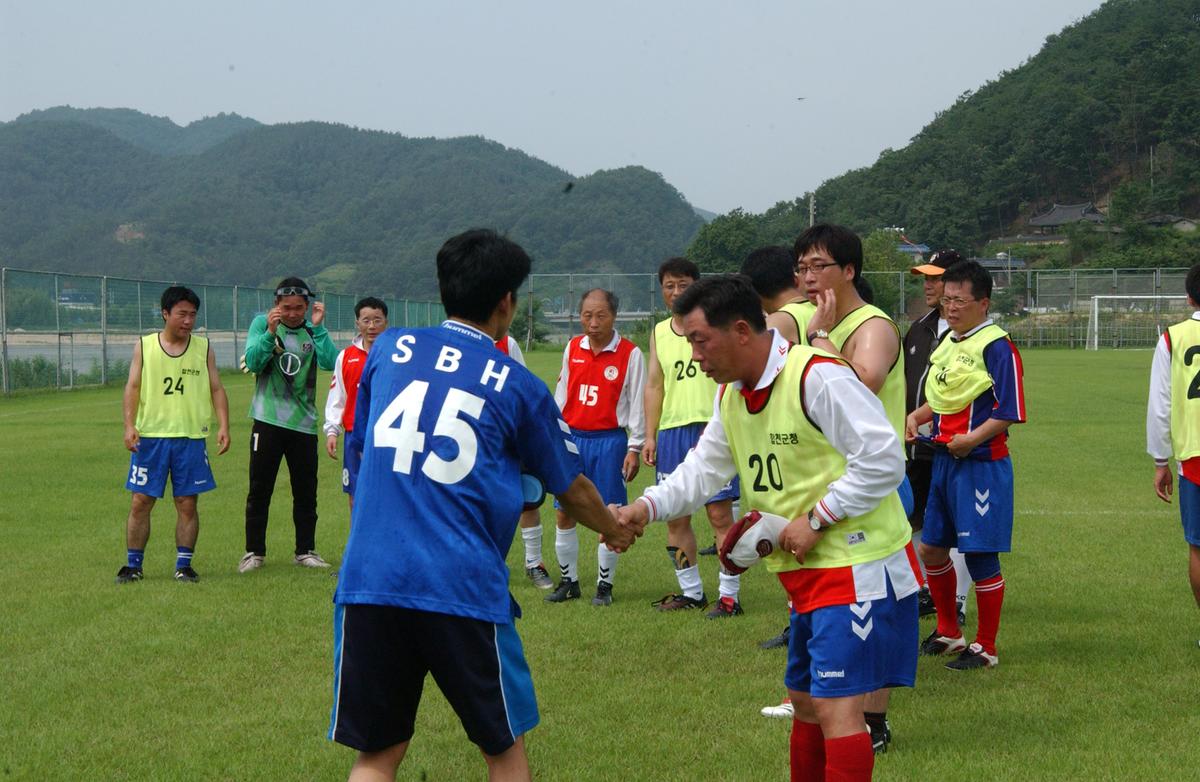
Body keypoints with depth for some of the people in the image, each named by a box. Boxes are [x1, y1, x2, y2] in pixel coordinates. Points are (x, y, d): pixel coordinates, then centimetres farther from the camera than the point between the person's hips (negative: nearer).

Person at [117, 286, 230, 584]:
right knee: (141, 501, 1)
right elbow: (133, 387, 1)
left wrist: (223, 426, -5)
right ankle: (133, 564, 11)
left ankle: (184, 564, 11)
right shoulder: (144, 346, 5)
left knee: (187, 503, 2)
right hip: (150, 435, -1)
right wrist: (129, 424, -12)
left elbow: (216, 389, 7)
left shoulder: (203, 348, 7)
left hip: (191, 437, 1)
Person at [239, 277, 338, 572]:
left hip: (304, 423, 2)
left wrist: (317, 327, -17)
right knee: (259, 489, 2)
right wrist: (270, 332, -23)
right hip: (268, 421, -2)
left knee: (306, 492, 8)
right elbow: (253, 362, -13)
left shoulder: (313, 330, 4)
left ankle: (305, 550, 19)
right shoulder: (262, 324, 1)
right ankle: (254, 551, 11)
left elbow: (330, 362, -13)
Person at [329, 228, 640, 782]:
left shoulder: (389, 349, 10)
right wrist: (615, 530, 38)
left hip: (368, 581, 3)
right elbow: (572, 490, 18)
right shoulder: (518, 386, 5)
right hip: (463, 588, -2)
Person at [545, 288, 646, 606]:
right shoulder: (572, 348, 7)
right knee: (563, 514, 4)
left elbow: (638, 403, -3)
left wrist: (634, 448, -6)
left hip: (609, 440, -4)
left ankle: (605, 584, 9)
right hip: (572, 437, 4)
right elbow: (561, 396, 14)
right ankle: (569, 581, 16)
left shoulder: (630, 354, -5)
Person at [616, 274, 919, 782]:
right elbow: (702, 470, 13)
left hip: (857, 566, -10)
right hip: (808, 573, 10)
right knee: (805, 701, 19)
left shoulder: (817, 376, -21)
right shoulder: (731, 395, 9)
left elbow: (884, 458, -22)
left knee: (836, 706, -13)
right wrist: (645, 508, -5)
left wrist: (816, 520, -20)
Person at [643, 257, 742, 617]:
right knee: (675, 516, 8)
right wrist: (650, 436, 11)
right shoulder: (659, 332, 16)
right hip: (670, 431, 6)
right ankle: (691, 592, 20)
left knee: (720, 513, -7)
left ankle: (729, 595, -2)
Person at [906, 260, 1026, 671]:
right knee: (931, 548, 13)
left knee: (980, 554, -3)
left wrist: (972, 439, -23)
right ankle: (948, 632, 31)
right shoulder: (947, 342, 13)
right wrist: (917, 416, 8)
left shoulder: (997, 346, -13)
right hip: (943, 460, 9)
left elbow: (1010, 412, -15)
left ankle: (985, 648, 9)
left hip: (981, 463, -9)